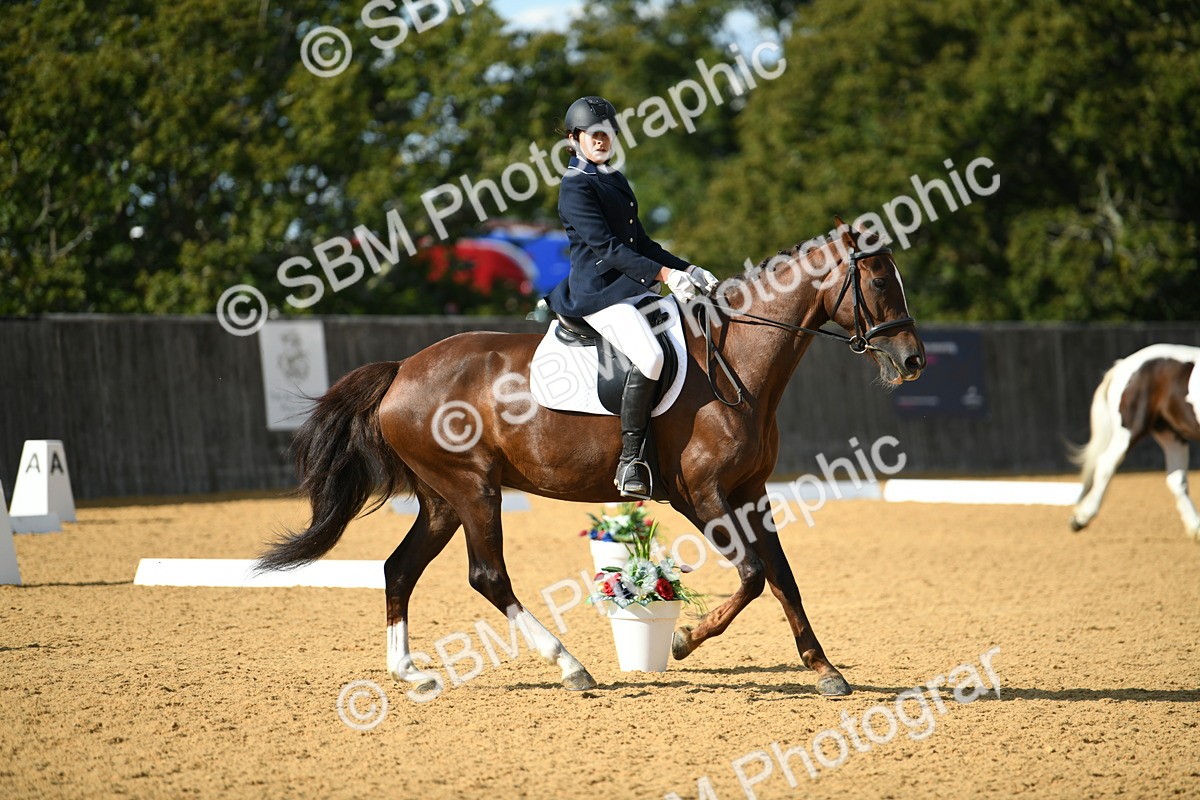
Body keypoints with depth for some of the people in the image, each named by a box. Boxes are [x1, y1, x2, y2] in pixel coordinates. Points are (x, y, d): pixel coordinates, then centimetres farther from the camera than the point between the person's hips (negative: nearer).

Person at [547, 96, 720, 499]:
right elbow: (605, 246, -17)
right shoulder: (576, 187, -8)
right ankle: (630, 461, -27)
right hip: (600, 292, -10)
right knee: (649, 356, -31)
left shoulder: (615, 181, 21)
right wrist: (663, 274, -23)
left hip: (635, 288, 10)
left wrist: (687, 269, 11)